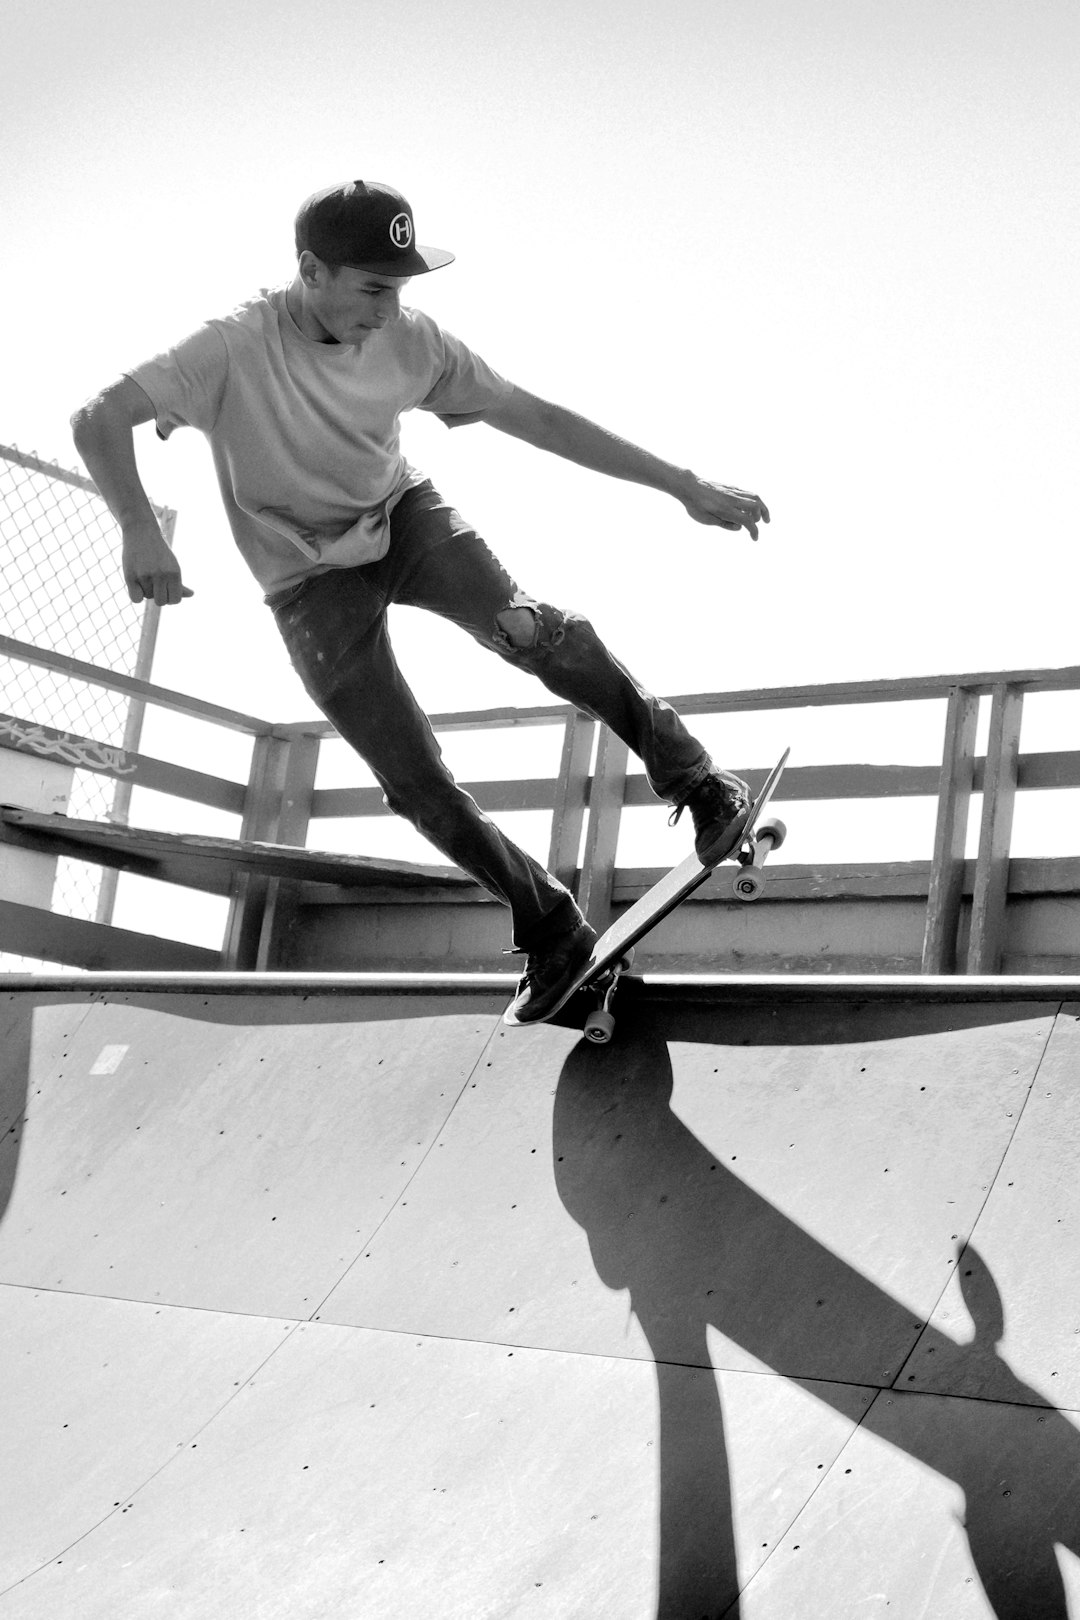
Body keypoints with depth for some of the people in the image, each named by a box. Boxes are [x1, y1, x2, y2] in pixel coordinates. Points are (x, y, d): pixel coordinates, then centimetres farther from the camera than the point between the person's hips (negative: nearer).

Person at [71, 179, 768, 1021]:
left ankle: (693, 777, -15)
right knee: (416, 781, -9)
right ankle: (552, 931, 7)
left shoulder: (411, 341, -15)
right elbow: (98, 420, -26)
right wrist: (141, 530, -42)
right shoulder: (239, 349, -25)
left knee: (526, 626, -28)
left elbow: (539, 419, -9)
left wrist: (685, 485, -10)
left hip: (401, 516, 2)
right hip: (313, 579, -2)